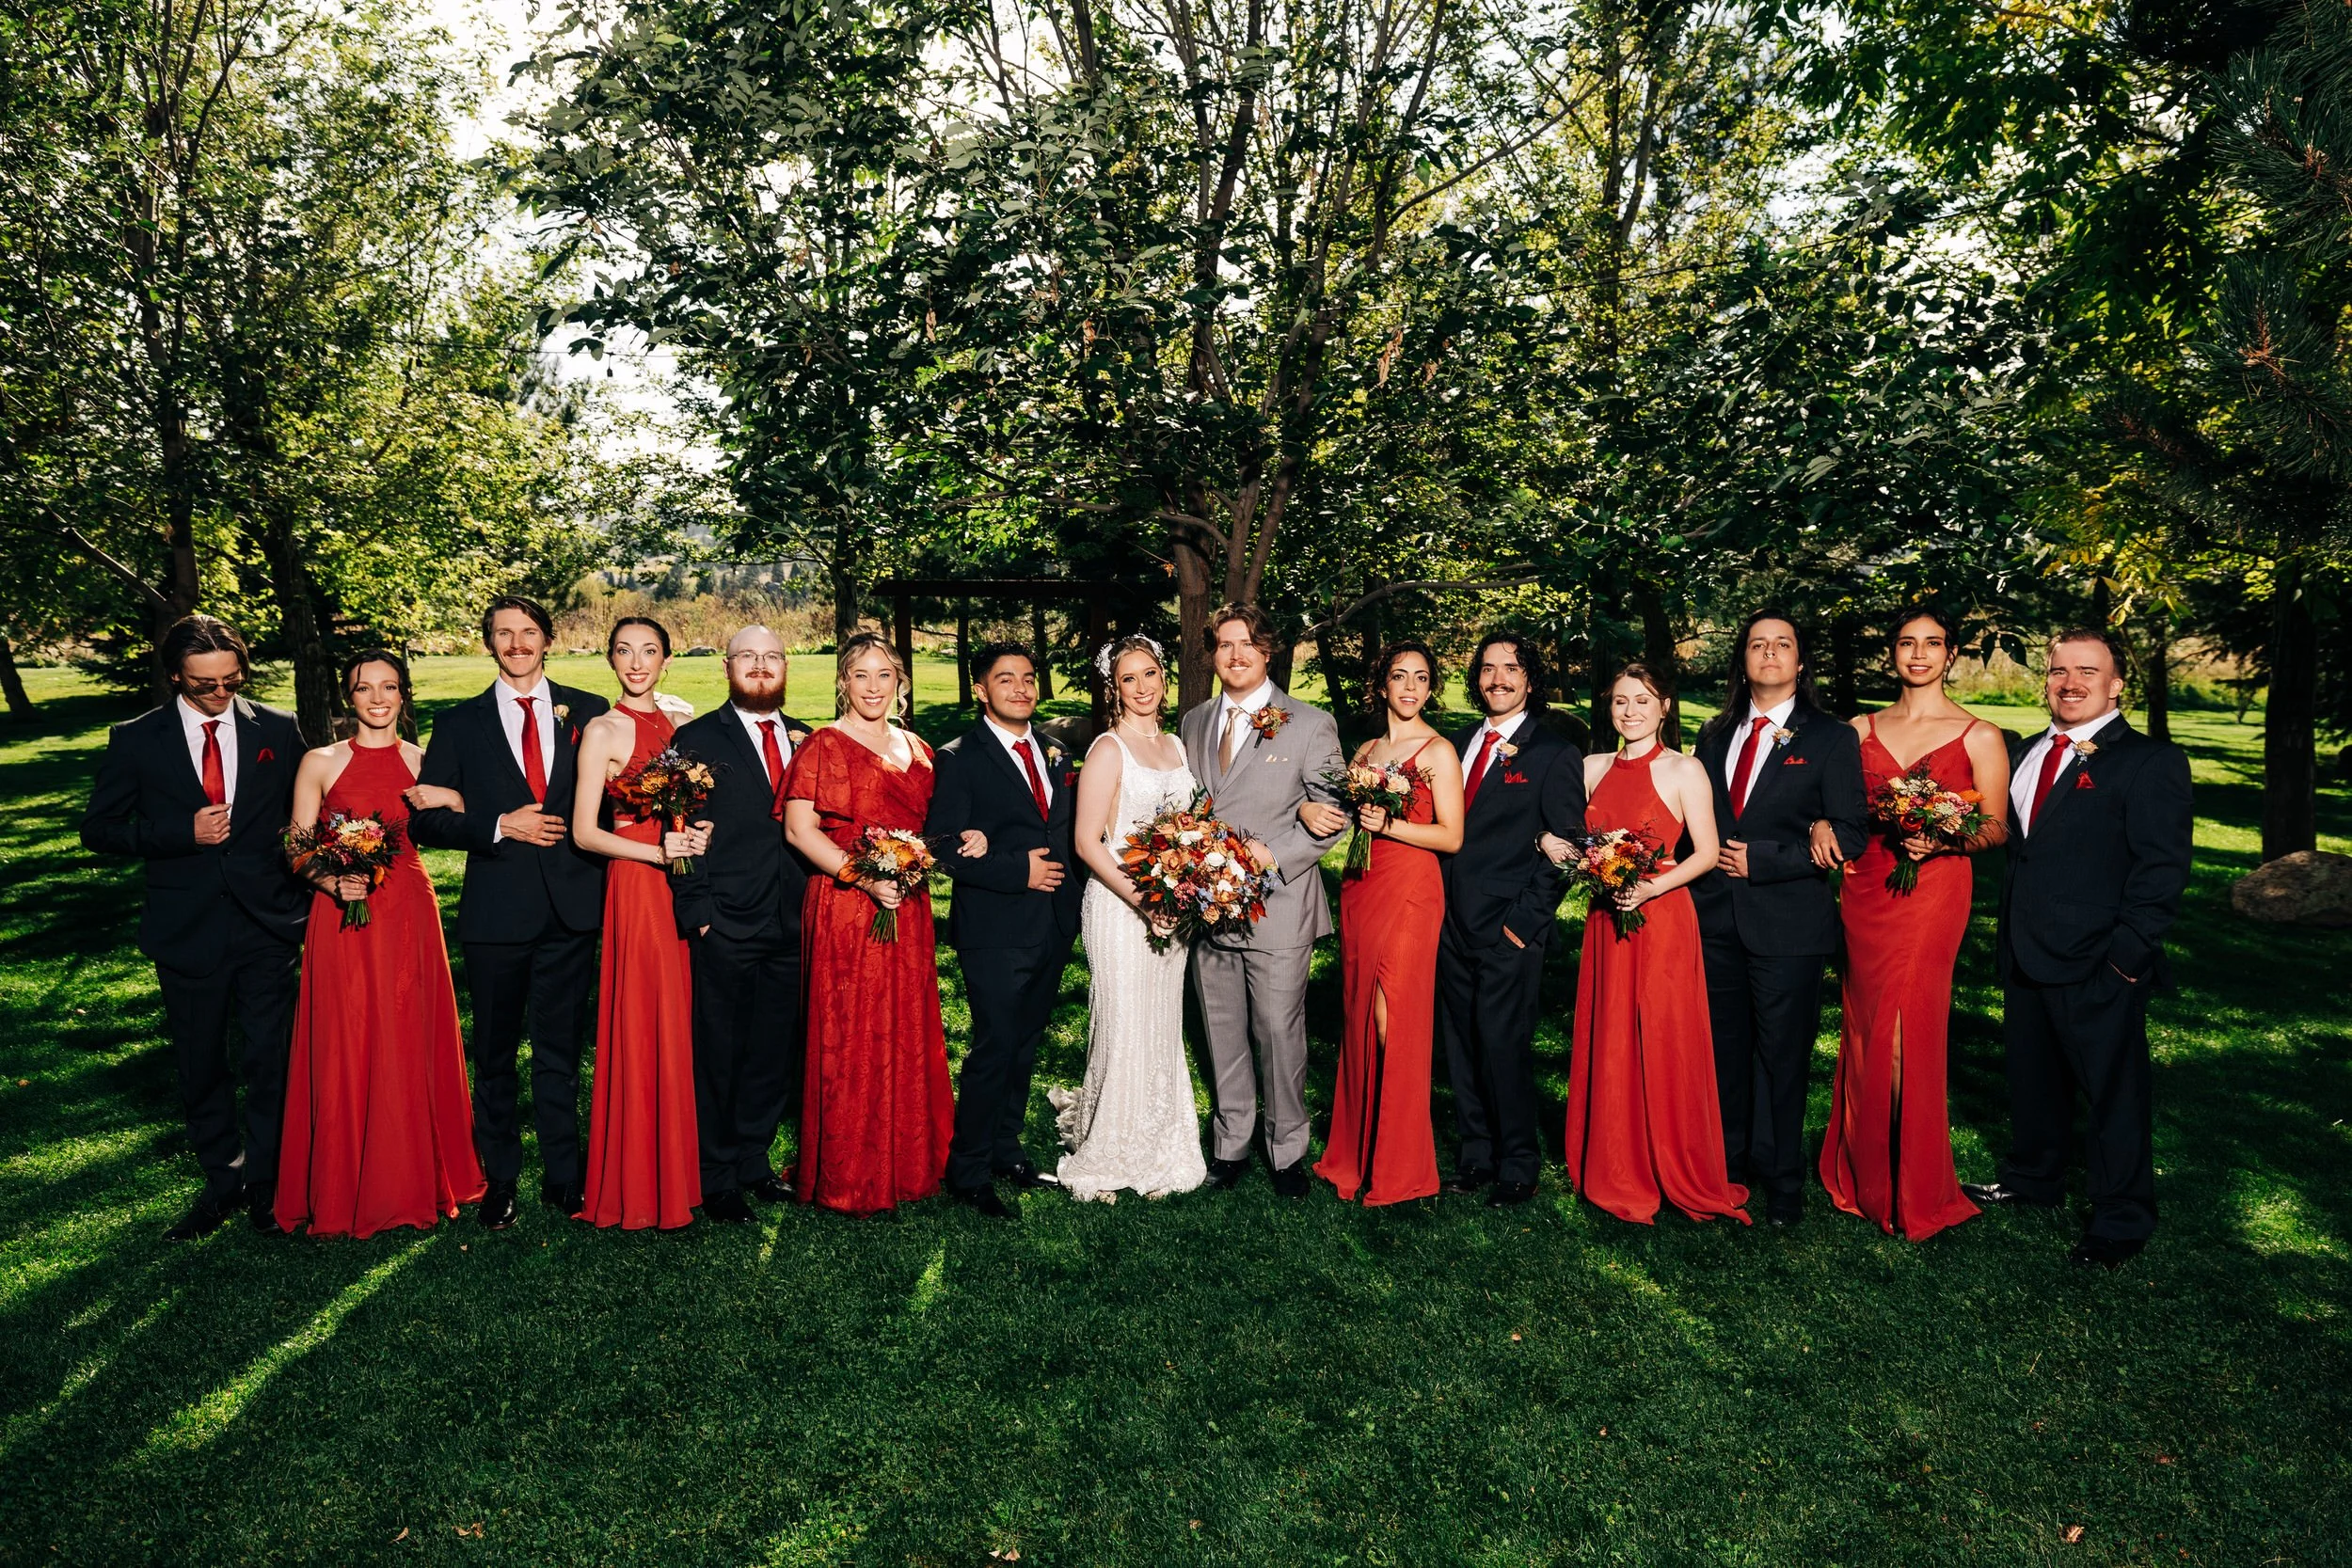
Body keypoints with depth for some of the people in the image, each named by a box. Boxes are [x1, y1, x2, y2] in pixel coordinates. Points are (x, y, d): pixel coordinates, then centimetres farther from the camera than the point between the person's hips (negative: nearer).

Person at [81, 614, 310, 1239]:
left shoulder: (278, 731, 2)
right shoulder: (135, 740, 0)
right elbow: (98, 830, 3)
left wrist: (305, 895, -3)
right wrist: (183, 833, -13)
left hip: (267, 926, 0)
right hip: (187, 931, 1)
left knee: (268, 1062, 3)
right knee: (200, 1068, 12)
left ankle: (264, 1183, 19)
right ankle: (222, 1181, 28)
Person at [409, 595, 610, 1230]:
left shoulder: (588, 713, 5)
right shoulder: (460, 724, 6)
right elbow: (426, 820, 1)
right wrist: (500, 826, -11)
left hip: (572, 908, 0)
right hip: (496, 912, 1)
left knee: (561, 1052, 8)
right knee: (495, 1055, 12)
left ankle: (563, 1178, 20)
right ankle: (499, 1181, 26)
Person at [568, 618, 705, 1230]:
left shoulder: (678, 727, 13)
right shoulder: (604, 730, -4)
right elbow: (584, 833, -7)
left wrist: (699, 836, 0)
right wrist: (657, 852, -17)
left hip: (682, 887, 6)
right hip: (635, 887, -5)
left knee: (679, 1027, 8)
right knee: (640, 1031, -3)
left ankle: (679, 1173, 18)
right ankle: (636, 1187, 8)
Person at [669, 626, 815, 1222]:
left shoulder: (804, 740, 12)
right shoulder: (697, 738, 0)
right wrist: (697, 912, -11)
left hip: (790, 926, 4)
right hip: (725, 926, -4)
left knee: (774, 1052, 13)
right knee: (718, 1056, 4)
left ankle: (755, 1161, 29)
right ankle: (717, 1178, 18)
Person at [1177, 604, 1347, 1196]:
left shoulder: (1310, 724, -2)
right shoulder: (1193, 724, 12)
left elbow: (1333, 813, -4)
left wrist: (1275, 855, -15)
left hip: (1277, 906, -4)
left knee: (1280, 1033, 2)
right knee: (1222, 1033, 13)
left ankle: (1288, 1149, 19)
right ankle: (1231, 1143, 28)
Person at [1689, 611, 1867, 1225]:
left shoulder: (1832, 739, -2)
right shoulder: (1715, 735, 12)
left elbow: (1848, 837, -8)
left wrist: (1760, 860, -14)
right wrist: (1709, 861, 1)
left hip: (1787, 922, -4)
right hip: (1716, 918, 4)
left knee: (1781, 1054, 5)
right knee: (1724, 1049, 12)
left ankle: (1781, 1179, 20)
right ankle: (1729, 1161, 27)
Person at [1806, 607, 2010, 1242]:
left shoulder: (1980, 737, 0)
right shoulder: (1861, 730, 10)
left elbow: (1997, 827, 0)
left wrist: (1945, 839, -18)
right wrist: (1821, 825, -5)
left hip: (1934, 890, -3)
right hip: (1864, 890, 4)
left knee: (1911, 1032, -5)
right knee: (1865, 1029, 8)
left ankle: (1916, 1193, 11)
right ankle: (1865, 1177, 23)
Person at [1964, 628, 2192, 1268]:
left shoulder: (2151, 762, -8)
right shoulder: (2023, 754, 13)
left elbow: (2163, 867, -13)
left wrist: (2128, 952, -17)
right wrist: (2008, 935, 2)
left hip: (2097, 964, -7)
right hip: (2025, 955, 7)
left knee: (2116, 1092, 5)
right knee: (2032, 1076, 20)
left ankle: (2122, 1221, 19)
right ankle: (2033, 1178, 38)